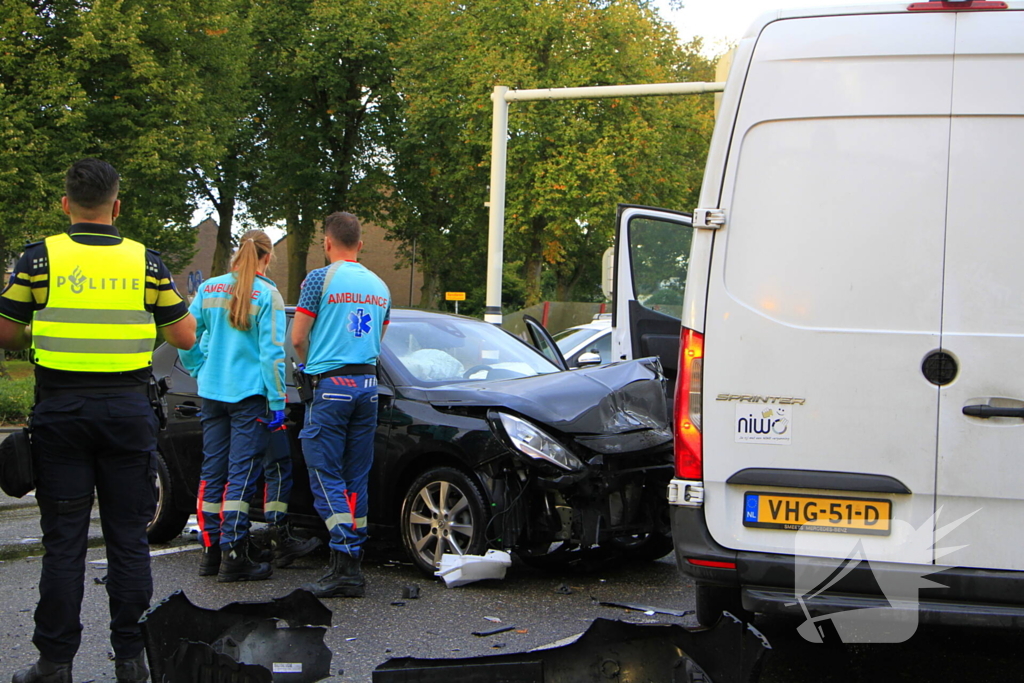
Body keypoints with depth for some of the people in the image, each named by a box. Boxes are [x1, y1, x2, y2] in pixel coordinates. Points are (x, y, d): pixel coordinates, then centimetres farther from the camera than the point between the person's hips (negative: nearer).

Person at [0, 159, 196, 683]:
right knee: (128, 540, 8)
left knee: (63, 541, 4)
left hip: (61, 409, -1)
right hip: (128, 409, 1)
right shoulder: (145, 261, 1)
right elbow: (185, 336, 6)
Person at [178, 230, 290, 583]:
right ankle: (233, 555, -5)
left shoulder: (208, 289, 6)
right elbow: (272, 352, -10)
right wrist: (277, 402, -7)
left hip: (212, 392, 5)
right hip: (249, 395, -5)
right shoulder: (267, 295, -8)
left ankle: (210, 550, 16)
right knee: (241, 474, -3)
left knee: (212, 470, 11)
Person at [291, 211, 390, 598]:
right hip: (368, 384, 6)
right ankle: (352, 565, 9)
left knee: (326, 475, -6)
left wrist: (310, 364, 14)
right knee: (356, 477, 9)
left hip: (331, 385, -6)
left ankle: (344, 565, -18)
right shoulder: (379, 286, 13)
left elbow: (298, 338, -5)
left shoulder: (321, 279, -7)